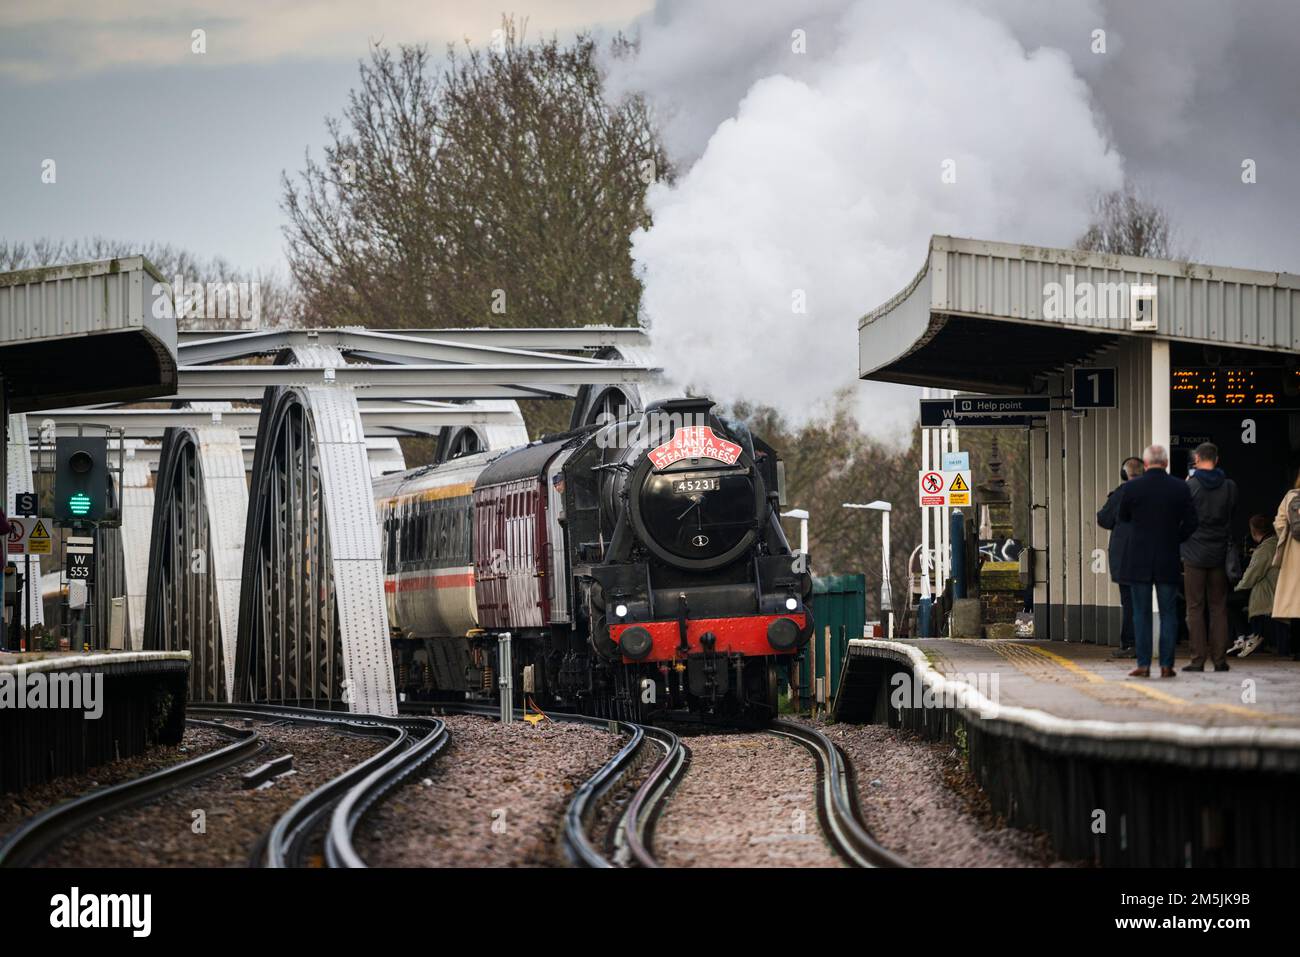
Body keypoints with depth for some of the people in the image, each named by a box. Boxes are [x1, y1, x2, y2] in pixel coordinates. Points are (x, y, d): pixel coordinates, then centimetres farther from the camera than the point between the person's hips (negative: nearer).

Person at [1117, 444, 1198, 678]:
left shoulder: (1132, 488, -8)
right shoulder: (1181, 488, -3)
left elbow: (1123, 517, 6)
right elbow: (1191, 522, 0)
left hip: (1138, 560, -1)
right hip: (1169, 560, 1)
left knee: (1141, 614, 4)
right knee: (1168, 613, 7)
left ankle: (1143, 665, 1)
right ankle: (1166, 665, 4)